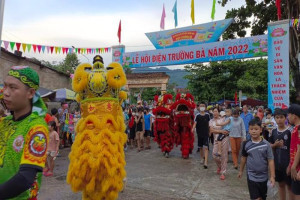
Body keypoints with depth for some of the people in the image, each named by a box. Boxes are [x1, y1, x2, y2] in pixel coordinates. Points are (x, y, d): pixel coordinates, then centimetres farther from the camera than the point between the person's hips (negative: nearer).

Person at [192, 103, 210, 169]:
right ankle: (202, 158, 38)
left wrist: (209, 131, 15)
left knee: (206, 147, -10)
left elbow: (209, 124, 11)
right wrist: (193, 129, -29)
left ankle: (205, 162, -11)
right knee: (200, 147, 15)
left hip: (206, 134, -1)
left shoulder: (207, 115, 0)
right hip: (199, 134, 1)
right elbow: (195, 123, -11)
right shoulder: (197, 115, -3)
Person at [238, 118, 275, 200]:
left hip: (263, 177, 1)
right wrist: (241, 170, 15)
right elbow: (244, 158, 7)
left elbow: (270, 161, -7)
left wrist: (272, 176, -9)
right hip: (251, 176, 0)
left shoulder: (266, 144, -11)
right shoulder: (246, 144, -7)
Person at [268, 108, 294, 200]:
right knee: (281, 184, 17)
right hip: (277, 163, 4)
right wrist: (275, 145, -11)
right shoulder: (273, 131, 2)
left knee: (289, 185, 9)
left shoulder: (289, 131, -11)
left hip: (287, 163, -4)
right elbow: (270, 146, 11)